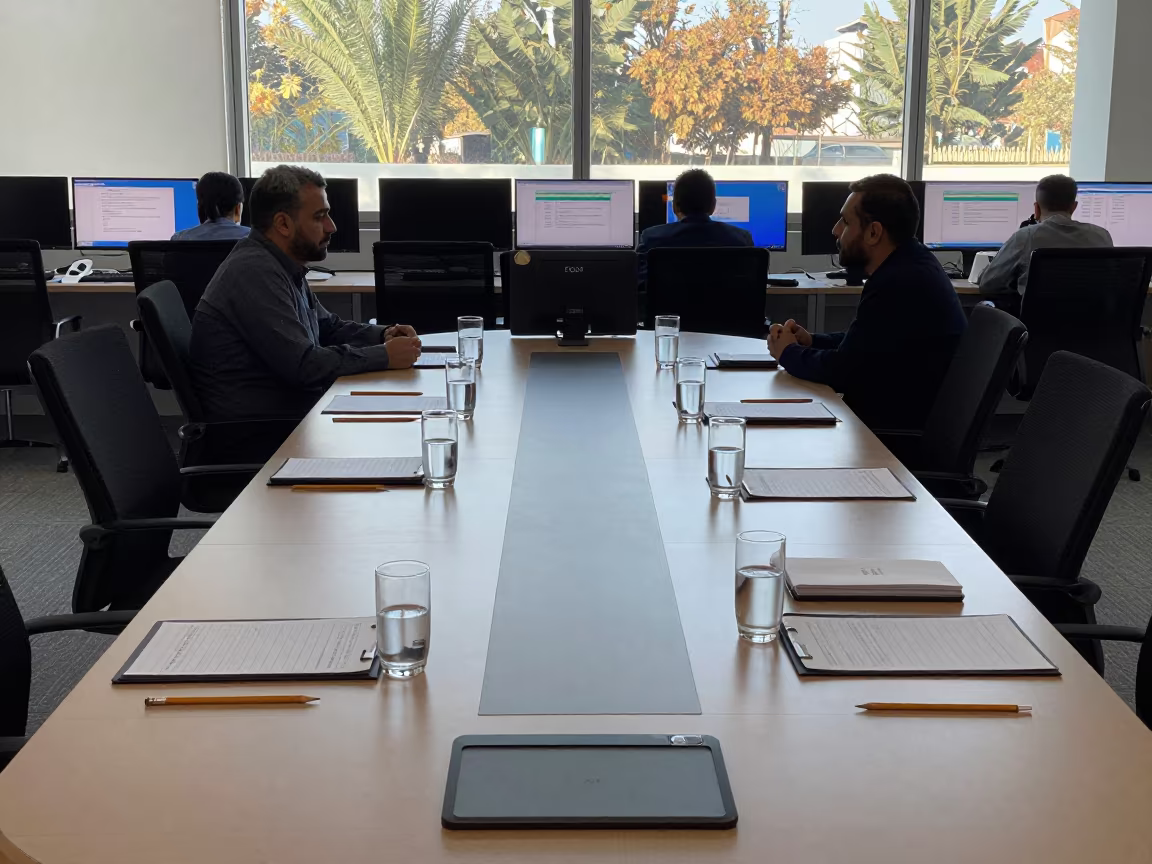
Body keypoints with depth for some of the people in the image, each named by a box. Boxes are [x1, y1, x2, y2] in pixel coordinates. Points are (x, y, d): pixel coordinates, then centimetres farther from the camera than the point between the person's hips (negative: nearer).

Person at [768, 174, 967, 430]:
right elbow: (863, 342, 19)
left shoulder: (900, 283, -25)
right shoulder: (908, 265, 8)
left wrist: (789, 353, -3)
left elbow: (841, 371, -20)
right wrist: (812, 341, 5)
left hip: (903, 426, -9)